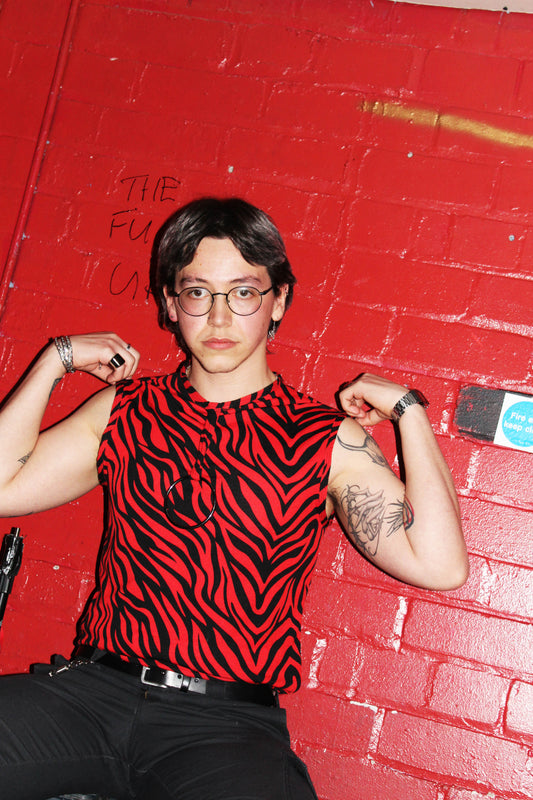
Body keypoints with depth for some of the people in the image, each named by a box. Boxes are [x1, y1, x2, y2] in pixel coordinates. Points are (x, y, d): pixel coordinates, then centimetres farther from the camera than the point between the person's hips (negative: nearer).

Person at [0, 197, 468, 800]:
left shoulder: (328, 440, 5)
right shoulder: (125, 411, 14)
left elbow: (438, 565, -6)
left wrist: (407, 410, -2)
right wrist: (56, 360, 8)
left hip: (230, 722, -2)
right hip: (92, 688, 3)